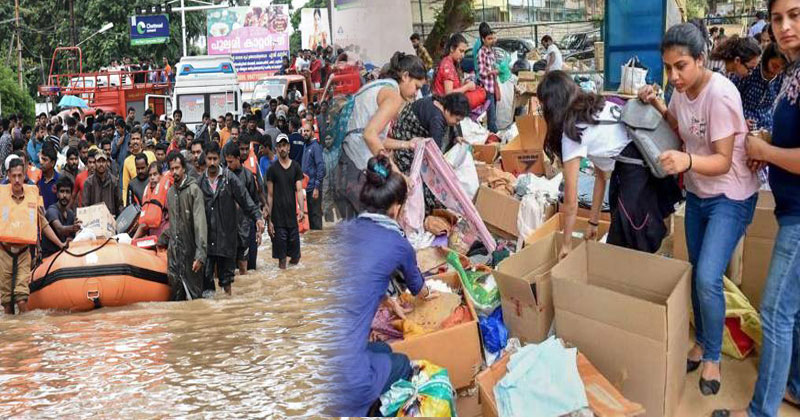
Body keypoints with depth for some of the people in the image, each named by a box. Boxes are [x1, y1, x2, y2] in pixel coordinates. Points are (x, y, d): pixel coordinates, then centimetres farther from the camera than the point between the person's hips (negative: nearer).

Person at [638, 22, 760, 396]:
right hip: (697, 193, 7)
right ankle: (701, 342, 33)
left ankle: (712, 357, 7)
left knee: (707, 279, -14)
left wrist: (686, 161, -45)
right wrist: (656, 105, -2)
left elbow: (723, 162, -26)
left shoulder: (720, 94, -27)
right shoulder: (681, 90, -4)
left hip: (730, 197, -7)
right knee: (697, 274, 14)